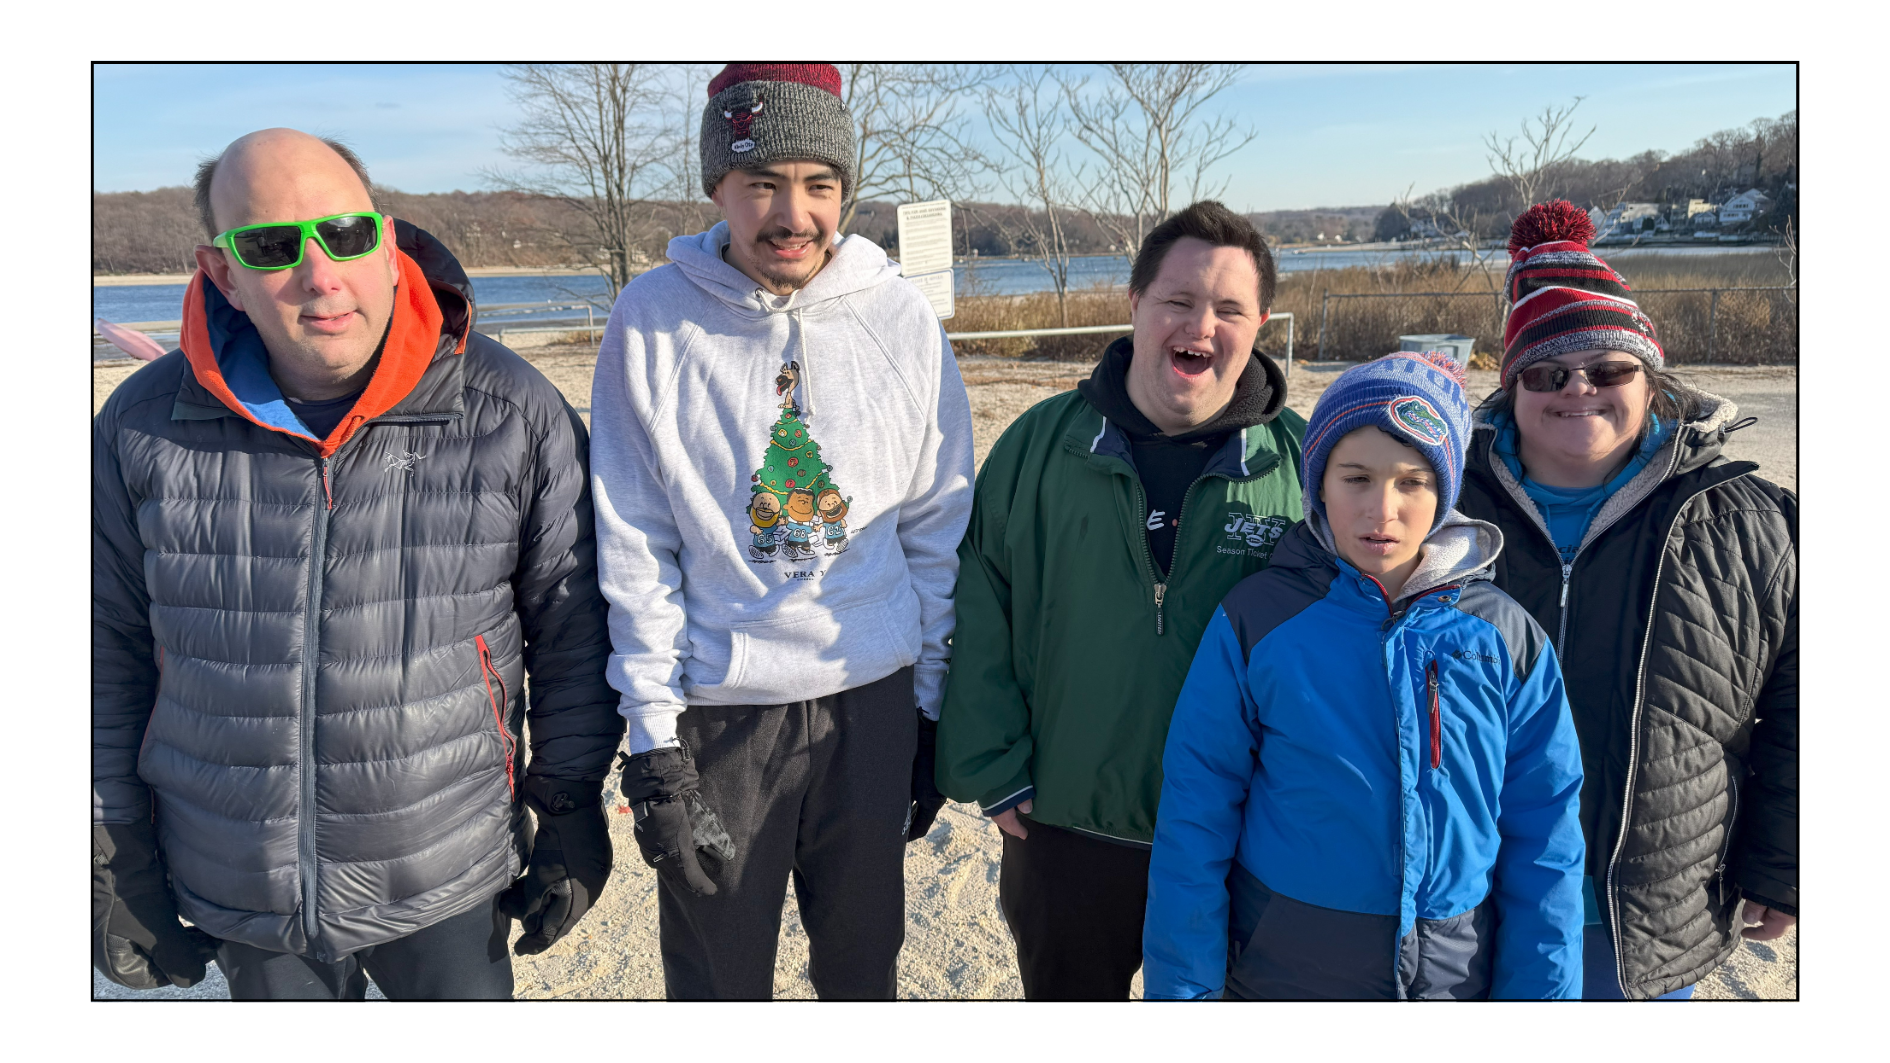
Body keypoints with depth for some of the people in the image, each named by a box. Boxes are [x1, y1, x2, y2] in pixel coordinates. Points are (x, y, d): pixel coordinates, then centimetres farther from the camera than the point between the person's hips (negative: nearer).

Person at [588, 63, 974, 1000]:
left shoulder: (902, 318, -2)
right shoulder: (653, 321, -6)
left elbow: (939, 530, 4)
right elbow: (633, 548, -4)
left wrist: (934, 712, 6)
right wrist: (653, 742, -6)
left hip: (874, 696, 2)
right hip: (717, 709, -1)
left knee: (865, 966, 18)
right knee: (717, 981, 12)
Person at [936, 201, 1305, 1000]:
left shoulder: (1302, 462, -6)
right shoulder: (1039, 446, -4)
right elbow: (979, 620, -1)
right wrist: (995, 774, -4)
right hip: (1063, 825, 1)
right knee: (1067, 995, 22)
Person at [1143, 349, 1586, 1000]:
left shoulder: (1508, 639, -5)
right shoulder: (1257, 621, -11)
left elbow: (1544, 838, 0)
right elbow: (1195, 821, -8)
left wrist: (1540, 993, -1)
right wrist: (1182, 987, -7)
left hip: (1457, 974, 2)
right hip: (1283, 974, -1)